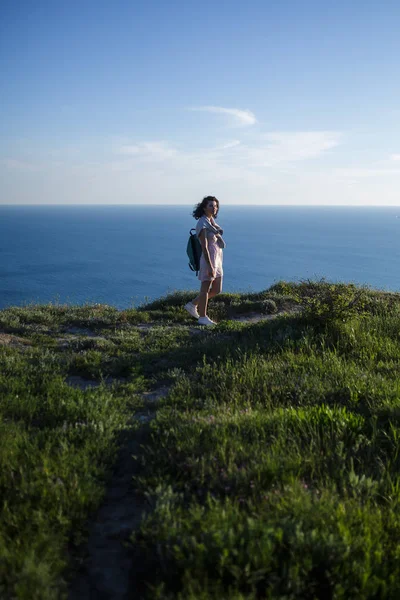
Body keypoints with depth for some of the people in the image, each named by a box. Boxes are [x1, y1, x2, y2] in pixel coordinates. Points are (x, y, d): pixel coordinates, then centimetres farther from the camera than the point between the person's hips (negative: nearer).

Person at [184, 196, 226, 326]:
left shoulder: (212, 221, 12)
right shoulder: (202, 224, -15)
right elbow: (204, 247, -20)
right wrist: (210, 267, -23)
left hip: (217, 259, 9)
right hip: (208, 259, -9)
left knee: (217, 290, 12)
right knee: (206, 289, 2)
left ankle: (192, 305, 24)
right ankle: (203, 317, 14)